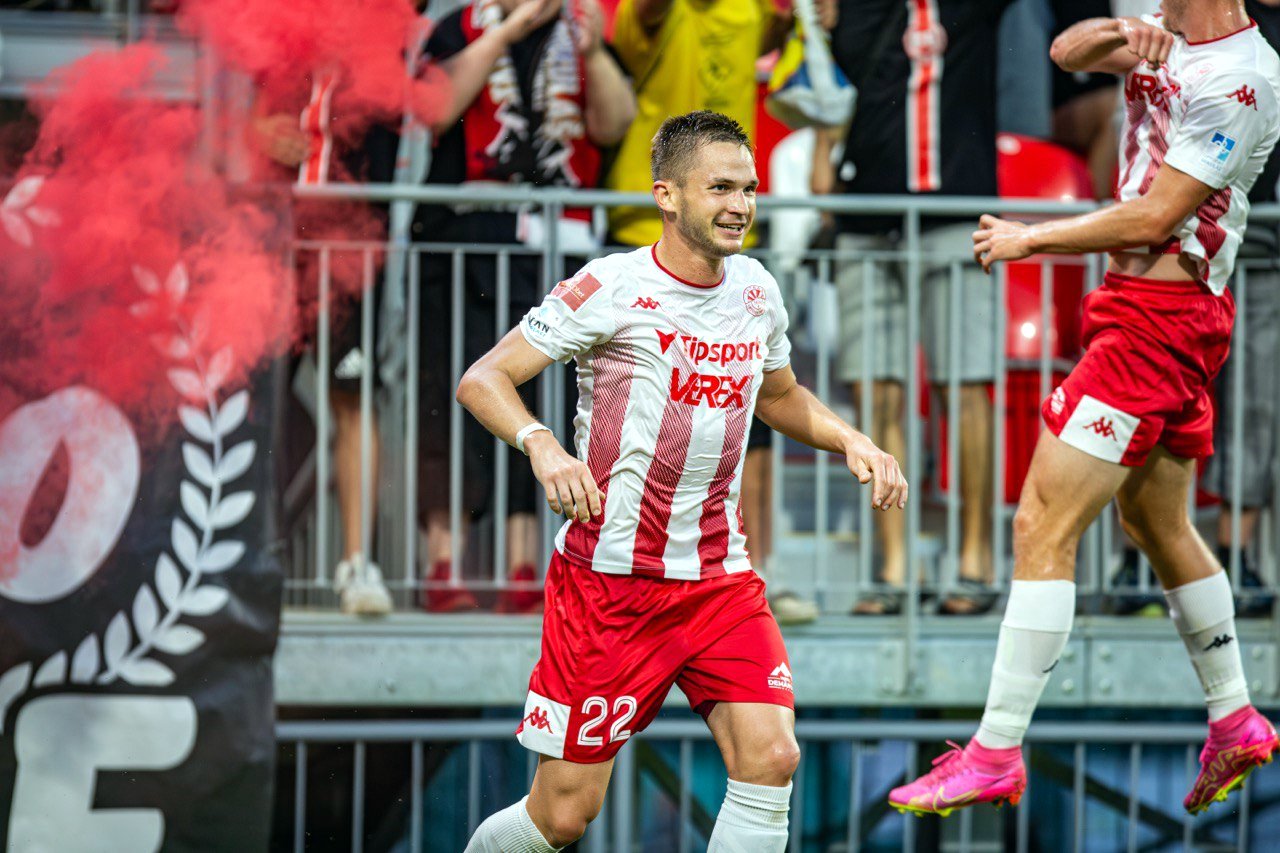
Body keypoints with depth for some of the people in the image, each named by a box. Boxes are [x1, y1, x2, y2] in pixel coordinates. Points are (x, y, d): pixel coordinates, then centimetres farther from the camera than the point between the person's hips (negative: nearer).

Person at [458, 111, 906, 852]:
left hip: (719, 579, 5)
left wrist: (852, 442, 8)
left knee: (771, 757, -16)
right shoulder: (614, 289, -11)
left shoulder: (757, 291, 7)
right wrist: (542, 445, -31)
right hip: (609, 576, -5)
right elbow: (482, 380, -12)